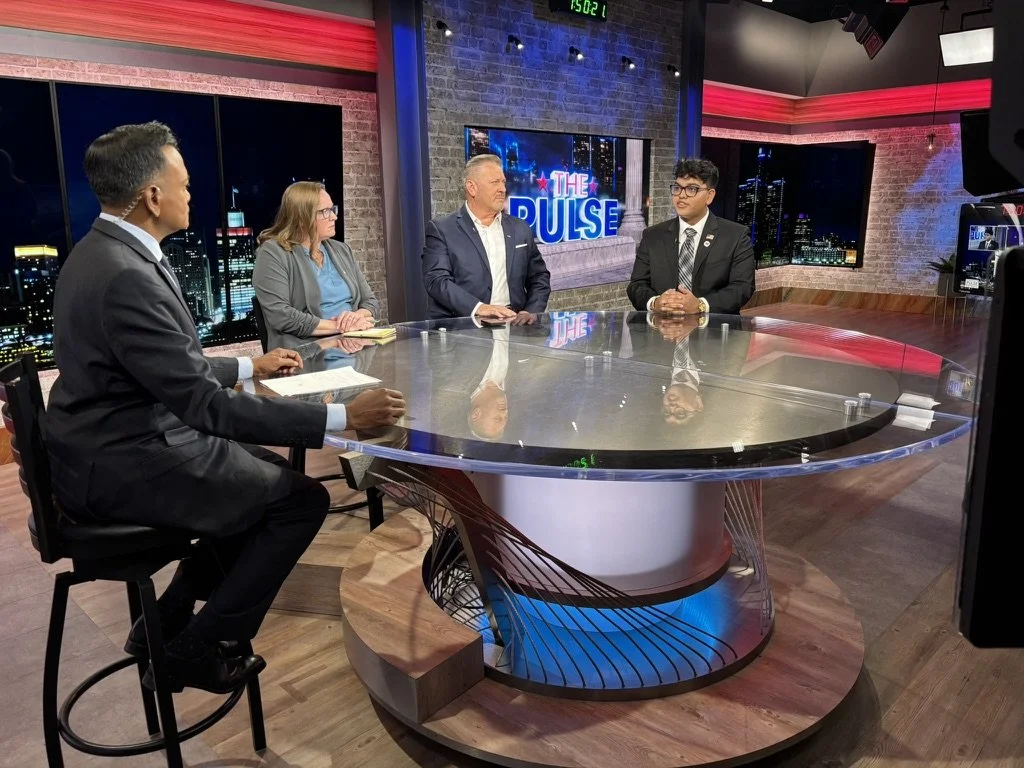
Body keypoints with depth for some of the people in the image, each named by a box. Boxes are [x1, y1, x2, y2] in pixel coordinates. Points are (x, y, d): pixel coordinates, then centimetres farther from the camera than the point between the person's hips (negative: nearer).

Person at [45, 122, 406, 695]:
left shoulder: (103, 252, 6)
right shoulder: (127, 275, -26)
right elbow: (206, 405, -28)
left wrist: (252, 366, 24)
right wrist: (342, 418, -29)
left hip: (118, 444, 10)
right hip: (121, 466, -10)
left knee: (269, 472, 20)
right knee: (302, 498, -5)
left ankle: (168, 621, 25)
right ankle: (198, 648, 9)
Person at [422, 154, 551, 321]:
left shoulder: (520, 229, 16)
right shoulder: (441, 230, 2)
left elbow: (539, 278, 18)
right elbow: (437, 280, -9)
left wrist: (531, 312, 0)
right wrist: (478, 307, -22)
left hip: (513, 323, 4)